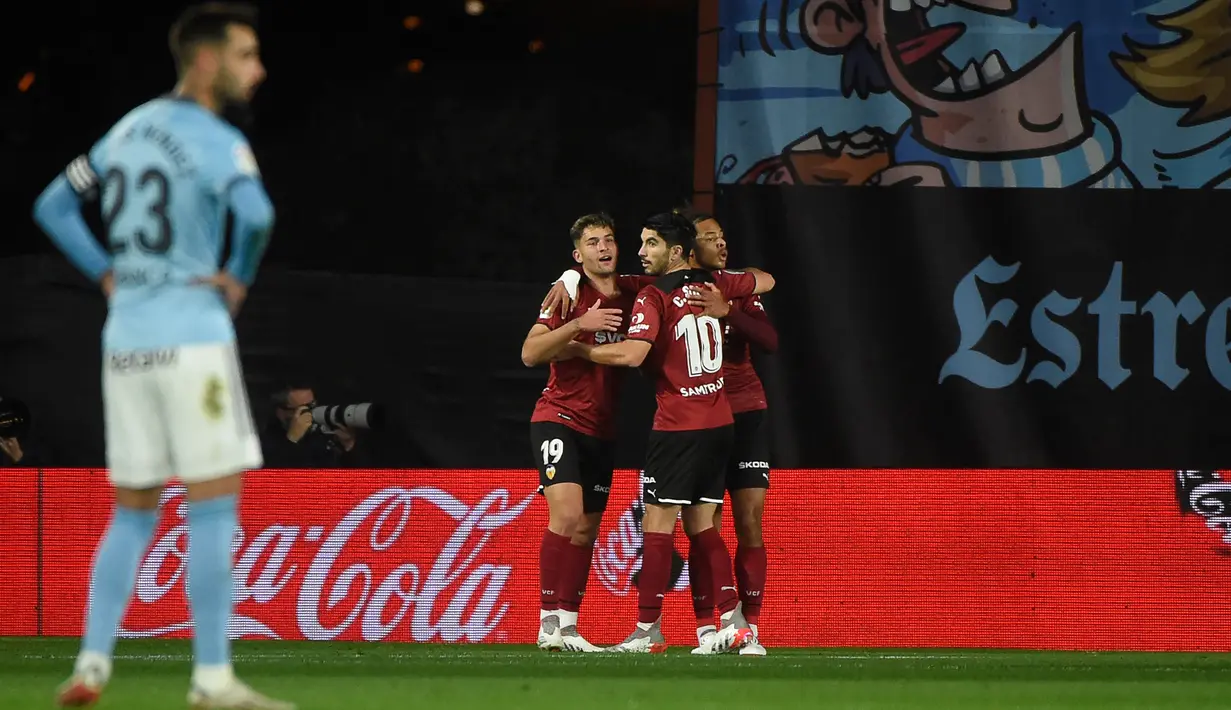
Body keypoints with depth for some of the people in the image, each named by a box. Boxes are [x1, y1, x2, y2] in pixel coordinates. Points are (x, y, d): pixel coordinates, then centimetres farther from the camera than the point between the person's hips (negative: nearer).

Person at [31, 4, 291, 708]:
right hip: (191, 334, -7)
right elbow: (255, 213, -29)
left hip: (125, 335, 7)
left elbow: (54, 207, 20)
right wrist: (240, 280, -12)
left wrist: (107, 275, 13)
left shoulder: (131, 128, 14)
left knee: (133, 512, 14)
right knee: (214, 507, -4)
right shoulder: (217, 140, -10)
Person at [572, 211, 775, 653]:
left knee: (658, 525, -5)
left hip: (678, 426, -7)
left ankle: (648, 631, -7)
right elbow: (764, 282, 27)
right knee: (701, 525, 12)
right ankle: (734, 621, 6)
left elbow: (633, 353, -24)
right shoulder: (711, 284, 10)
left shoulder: (654, 297, -11)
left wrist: (575, 348, -13)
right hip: (719, 422, 7)